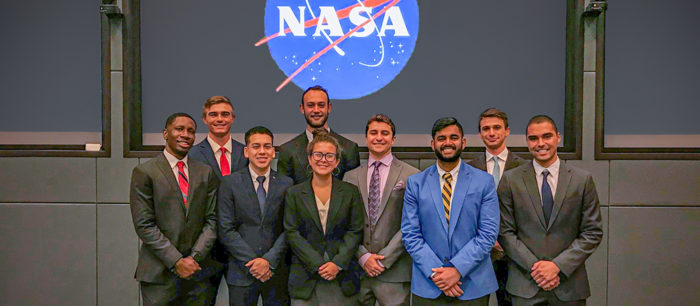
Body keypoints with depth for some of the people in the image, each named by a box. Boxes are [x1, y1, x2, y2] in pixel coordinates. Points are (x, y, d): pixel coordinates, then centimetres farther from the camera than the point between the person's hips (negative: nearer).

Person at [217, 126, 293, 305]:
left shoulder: (286, 184, 3)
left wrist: (269, 260, -11)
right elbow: (226, 230, -5)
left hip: (276, 271, 1)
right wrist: (252, 262, -11)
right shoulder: (230, 183, -1)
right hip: (242, 272, -1)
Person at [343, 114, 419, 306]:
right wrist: (363, 256, -6)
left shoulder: (411, 176, -2)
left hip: (394, 273, -2)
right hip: (357, 270, 3)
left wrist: (384, 259, -10)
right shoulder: (351, 176, 9)